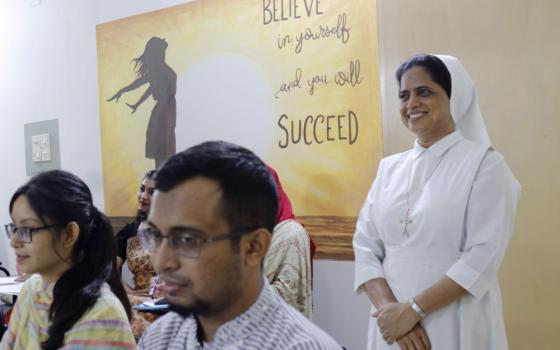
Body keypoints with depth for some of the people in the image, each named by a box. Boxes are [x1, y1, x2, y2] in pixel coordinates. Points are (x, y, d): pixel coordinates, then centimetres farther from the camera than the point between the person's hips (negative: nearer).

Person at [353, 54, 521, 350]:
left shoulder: (484, 163, -5)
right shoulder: (389, 168, 8)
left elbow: (483, 256, -14)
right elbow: (365, 244, 1)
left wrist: (413, 309, -17)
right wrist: (388, 307, -14)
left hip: (454, 325, -4)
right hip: (391, 323, 4)